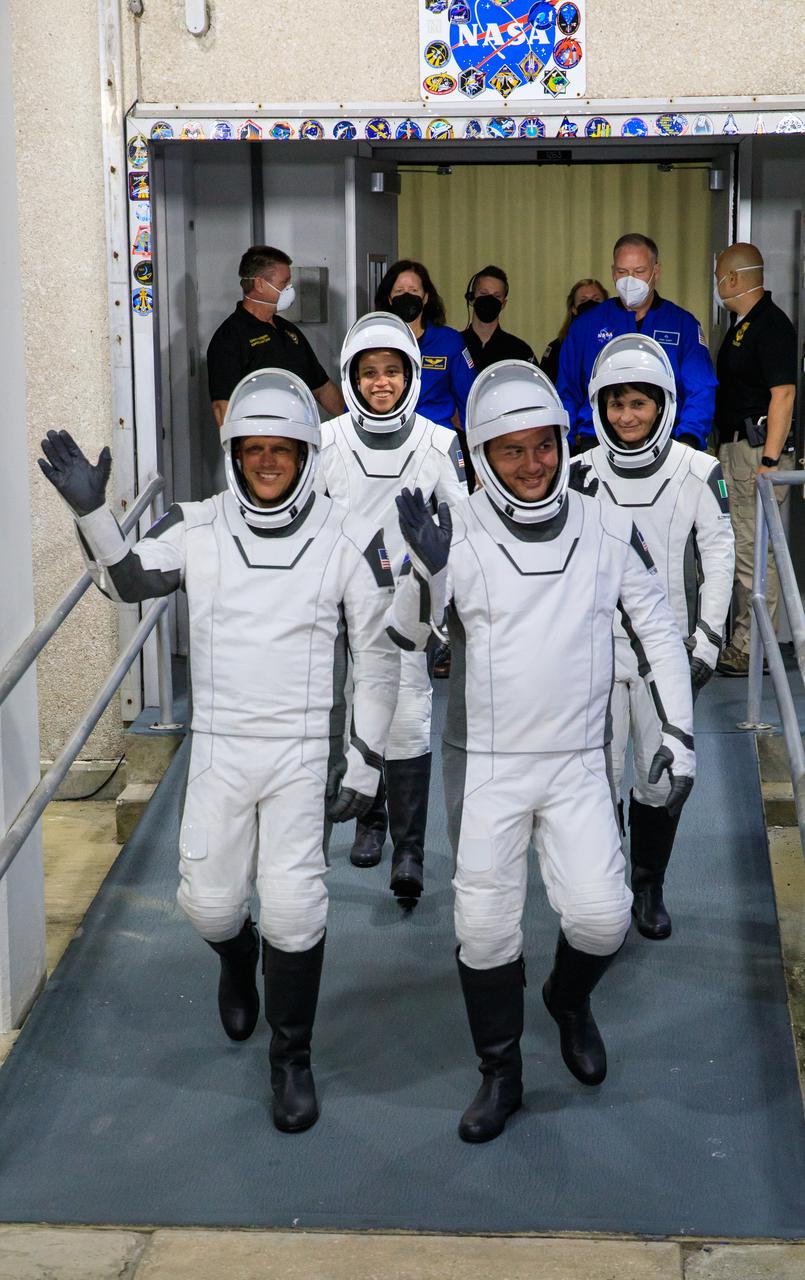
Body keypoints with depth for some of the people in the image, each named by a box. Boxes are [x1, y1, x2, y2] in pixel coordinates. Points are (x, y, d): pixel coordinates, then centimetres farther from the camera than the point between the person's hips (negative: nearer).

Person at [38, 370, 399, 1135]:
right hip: (219, 747, 2)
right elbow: (126, 580, -1)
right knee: (208, 903, 7)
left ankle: (291, 1058, 17)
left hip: (304, 752, -2)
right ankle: (237, 962, 45)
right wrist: (90, 511, -18)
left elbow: (376, 658, -1)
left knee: (293, 910, -4)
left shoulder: (347, 540, -5)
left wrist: (362, 763, -3)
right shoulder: (198, 528, -1)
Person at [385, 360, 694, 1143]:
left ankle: (569, 998, 27)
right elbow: (405, 638, -13)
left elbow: (658, 632, 6)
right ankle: (500, 1073, 25)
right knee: (485, 925, 4)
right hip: (485, 766, -1)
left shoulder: (609, 532, -3)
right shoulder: (458, 535, -9)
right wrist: (424, 568, -31)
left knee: (601, 915, -8)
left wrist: (678, 732, 4)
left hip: (578, 764, 1)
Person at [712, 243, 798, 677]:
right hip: (734, 447, 10)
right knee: (739, 550, 14)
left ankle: (753, 652, -5)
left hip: (758, 449, -10)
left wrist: (770, 460, -24)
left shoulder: (772, 325, -13)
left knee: (755, 552, -8)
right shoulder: (741, 325, 18)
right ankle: (741, 641, 22)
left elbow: (783, 394, -20)